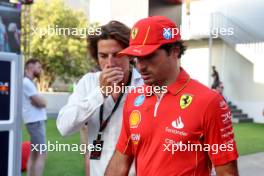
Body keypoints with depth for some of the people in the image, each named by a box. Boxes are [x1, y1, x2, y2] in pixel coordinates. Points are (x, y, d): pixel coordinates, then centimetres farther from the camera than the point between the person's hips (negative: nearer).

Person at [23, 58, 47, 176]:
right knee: (42, 154, -11)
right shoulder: (26, 82, -14)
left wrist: (38, 100, -5)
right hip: (35, 121, -10)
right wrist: (40, 100, 1)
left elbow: (38, 101, 13)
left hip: (37, 120, 10)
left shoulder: (29, 82, 18)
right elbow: (41, 103, -17)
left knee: (34, 154, 13)